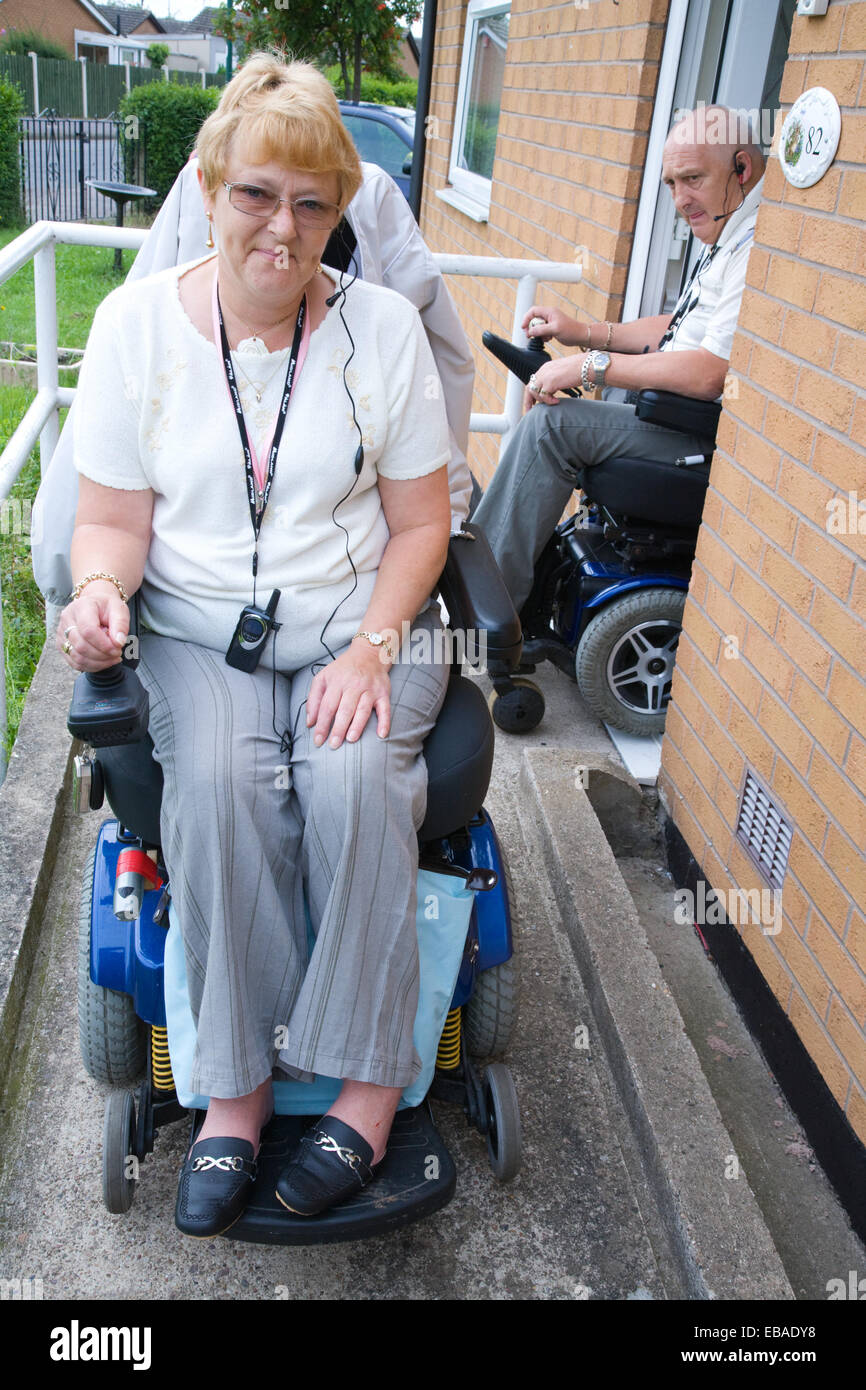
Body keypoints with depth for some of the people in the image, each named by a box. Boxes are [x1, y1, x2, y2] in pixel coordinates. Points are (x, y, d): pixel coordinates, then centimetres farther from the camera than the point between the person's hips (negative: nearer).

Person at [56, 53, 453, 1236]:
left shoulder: (383, 327, 2)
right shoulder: (138, 319, 2)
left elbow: (420, 523, 3)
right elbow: (112, 517, 3)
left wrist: (371, 645, -12)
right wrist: (99, 587, -20)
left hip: (360, 627, 0)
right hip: (202, 634, 1)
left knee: (354, 779, -29)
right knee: (218, 785, -29)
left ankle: (368, 1081, -13)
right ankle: (236, 1087, -14)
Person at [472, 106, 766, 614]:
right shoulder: (731, 235, 14)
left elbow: (713, 373, -28)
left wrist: (590, 365, -22)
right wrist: (585, 333, 11)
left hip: (713, 438, -11)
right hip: (684, 418, 11)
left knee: (552, 422, -21)